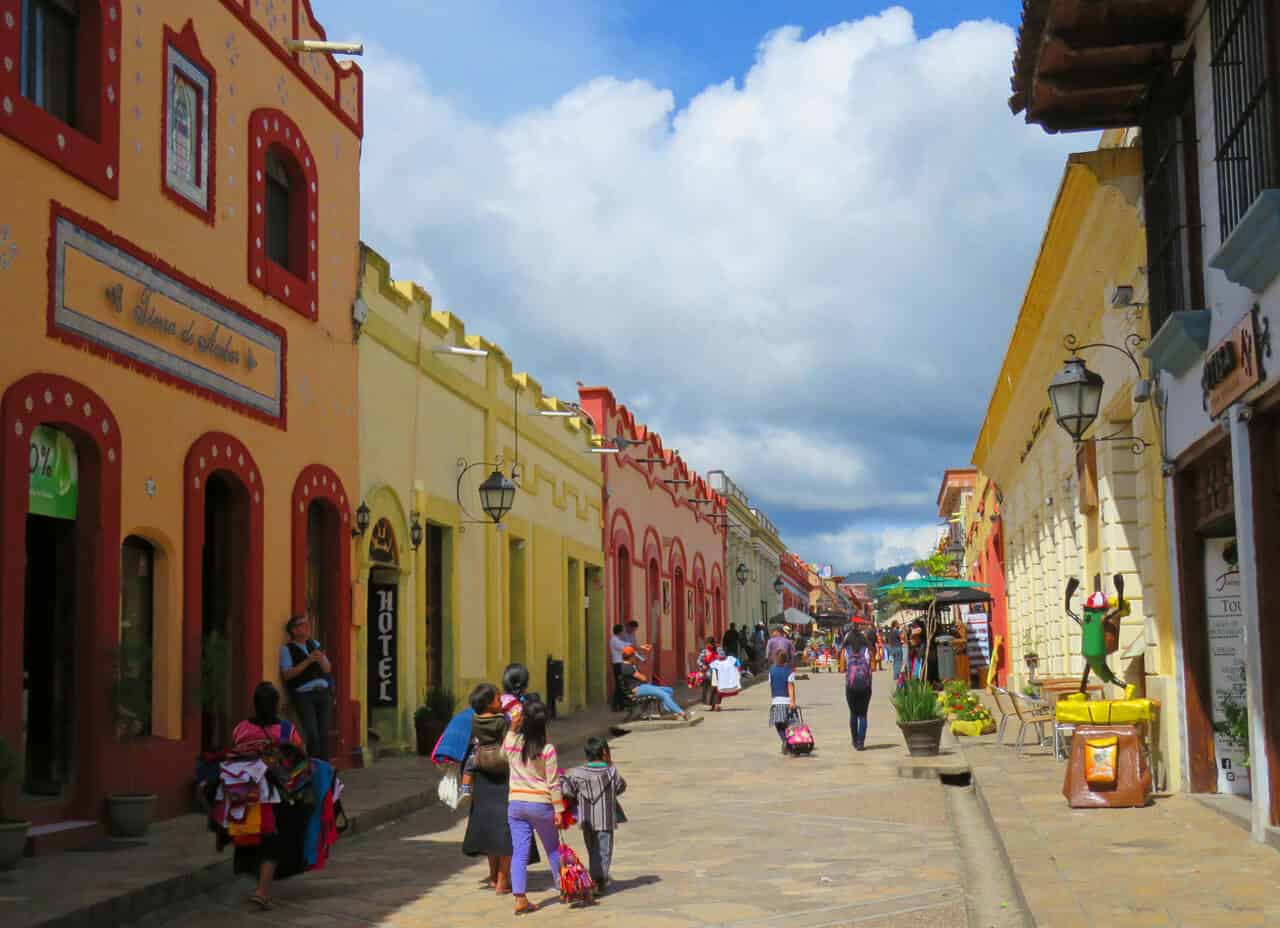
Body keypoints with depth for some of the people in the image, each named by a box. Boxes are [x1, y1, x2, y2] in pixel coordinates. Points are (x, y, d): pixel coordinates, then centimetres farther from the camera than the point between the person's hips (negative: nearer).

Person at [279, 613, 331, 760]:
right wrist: (308, 661, -16)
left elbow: (328, 669, 15)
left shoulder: (314, 644, 15)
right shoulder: (287, 649, 0)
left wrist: (321, 659, -8)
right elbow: (287, 674, -10)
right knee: (312, 735, -13)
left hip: (322, 693, 5)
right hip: (304, 695, -5)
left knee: (324, 734, 2)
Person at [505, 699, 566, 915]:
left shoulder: (511, 742, -5)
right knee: (552, 849, 18)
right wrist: (558, 810, -4)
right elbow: (553, 783, -10)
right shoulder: (547, 749, -12)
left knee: (519, 852, 2)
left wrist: (513, 727, 17)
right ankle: (562, 887, 31)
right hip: (541, 804, -2)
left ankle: (520, 898, -5)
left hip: (515, 804, 2)